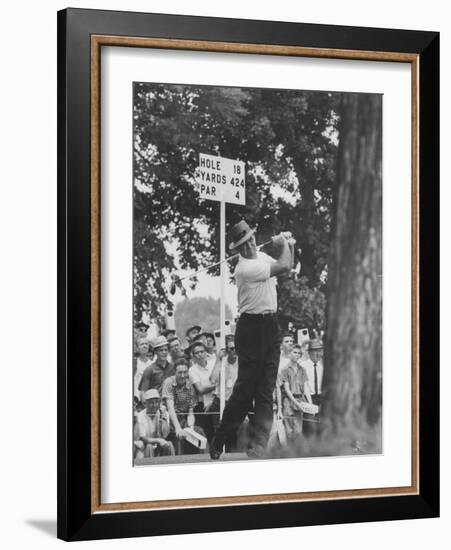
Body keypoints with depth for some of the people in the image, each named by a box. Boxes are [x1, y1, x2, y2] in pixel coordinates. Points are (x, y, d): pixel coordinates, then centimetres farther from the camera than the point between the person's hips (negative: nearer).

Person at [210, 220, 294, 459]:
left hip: (270, 325, 8)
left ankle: (257, 448, 5)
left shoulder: (262, 256, 11)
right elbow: (284, 267, -19)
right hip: (252, 328, -8)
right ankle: (218, 443, 9)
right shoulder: (244, 268, -17)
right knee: (245, 388, -5)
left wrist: (286, 245, 5)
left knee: (266, 391, 3)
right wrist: (283, 244, -1)